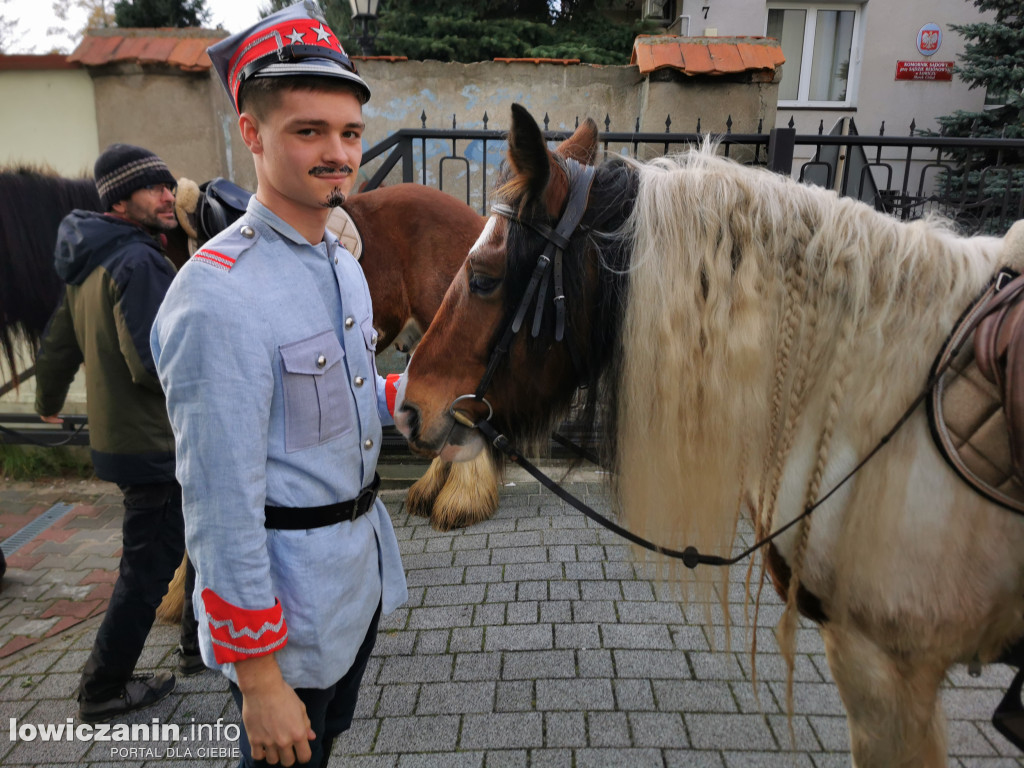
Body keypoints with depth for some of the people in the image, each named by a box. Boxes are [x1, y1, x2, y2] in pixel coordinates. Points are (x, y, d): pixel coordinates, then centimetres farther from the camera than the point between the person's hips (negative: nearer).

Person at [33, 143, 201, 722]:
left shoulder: (94, 264, 10)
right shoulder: (139, 262, -20)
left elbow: (60, 342, 20)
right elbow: (156, 364, -29)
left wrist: (50, 401, 35)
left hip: (123, 437, 10)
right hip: (154, 446, -10)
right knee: (148, 566, 5)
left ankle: (204, 630, 40)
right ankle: (104, 690, 22)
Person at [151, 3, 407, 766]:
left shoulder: (343, 264, 5)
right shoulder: (219, 296, -25)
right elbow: (221, 508, -24)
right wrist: (258, 681, -19)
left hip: (362, 566, 8)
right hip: (289, 597, -8)